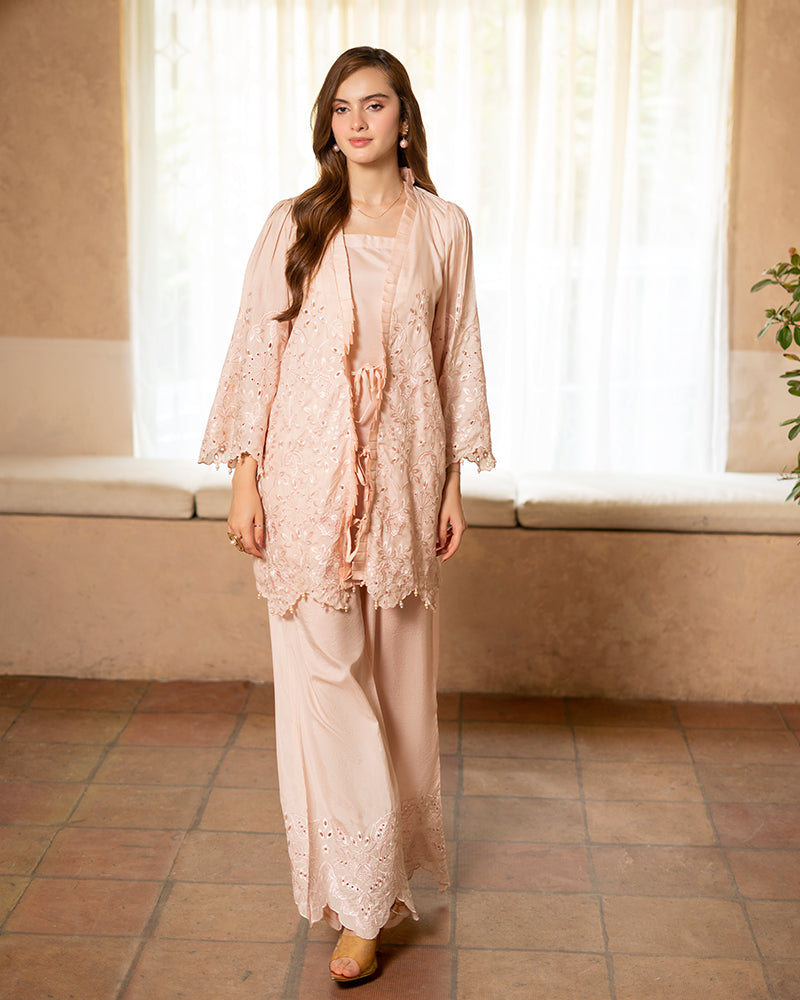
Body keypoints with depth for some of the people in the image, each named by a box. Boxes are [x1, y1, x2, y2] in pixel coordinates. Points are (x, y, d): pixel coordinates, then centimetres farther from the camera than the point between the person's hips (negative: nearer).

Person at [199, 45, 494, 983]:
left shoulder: (444, 226, 6)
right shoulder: (294, 223, 3)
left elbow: (458, 359, 8)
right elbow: (259, 347, 2)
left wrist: (454, 483, 5)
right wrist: (244, 476, -4)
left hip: (402, 476, 1)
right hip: (307, 474, -1)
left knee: (396, 677, 8)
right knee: (322, 679, -2)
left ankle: (387, 858, 28)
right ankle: (361, 898, 9)